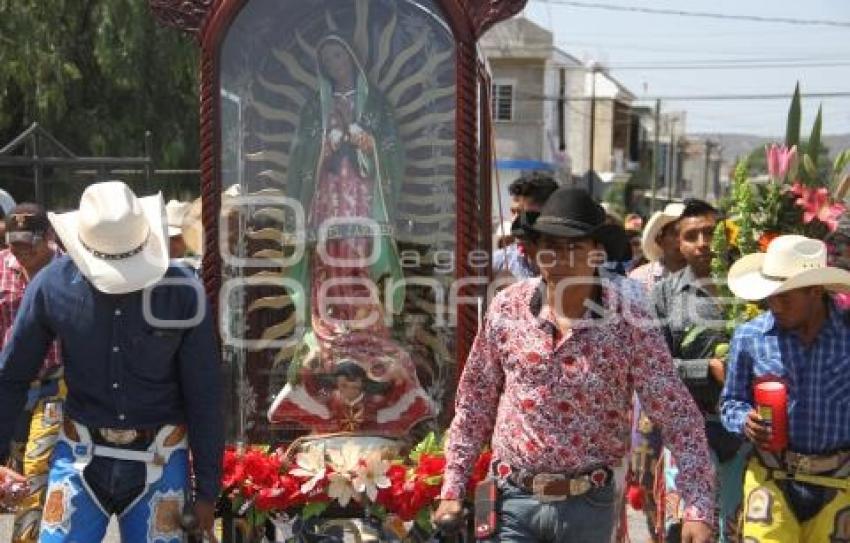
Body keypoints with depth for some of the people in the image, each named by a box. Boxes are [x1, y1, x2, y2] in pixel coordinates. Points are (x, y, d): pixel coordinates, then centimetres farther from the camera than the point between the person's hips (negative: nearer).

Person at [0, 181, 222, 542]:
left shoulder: (183, 294, -12)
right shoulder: (52, 286, -9)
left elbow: (204, 395, -5)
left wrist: (207, 489, -2)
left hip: (159, 460, -1)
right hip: (81, 456, 1)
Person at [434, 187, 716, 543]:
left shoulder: (629, 324, -10)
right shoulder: (507, 308, -4)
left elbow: (679, 416, -9)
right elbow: (474, 402, 5)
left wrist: (699, 510, -18)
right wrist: (452, 489, 3)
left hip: (589, 504, 0)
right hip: (514, 500, 1)